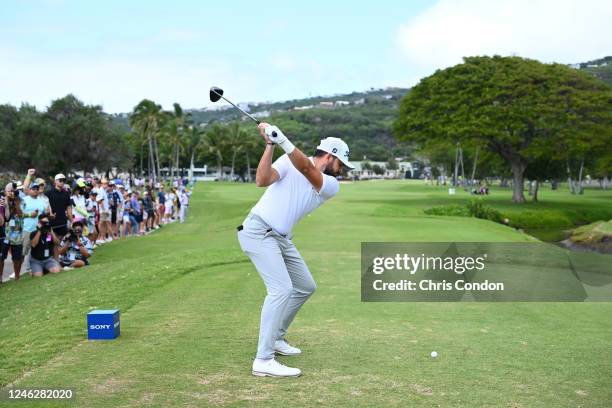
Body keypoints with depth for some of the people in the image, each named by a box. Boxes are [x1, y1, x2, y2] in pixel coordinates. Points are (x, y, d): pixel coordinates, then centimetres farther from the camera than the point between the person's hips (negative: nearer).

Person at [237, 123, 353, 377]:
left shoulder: (331, 186, 3)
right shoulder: (289, 161, -6)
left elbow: (306, 169, -17)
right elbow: (262, 180, -20)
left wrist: (283, 141, -32)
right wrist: (270, 145, -27)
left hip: (282, 239, 8)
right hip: (258, 231, -8)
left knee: (305, 287, 17)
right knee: (281, 288, -20)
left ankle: (275, 337, 32)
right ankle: (263, 361, -21)